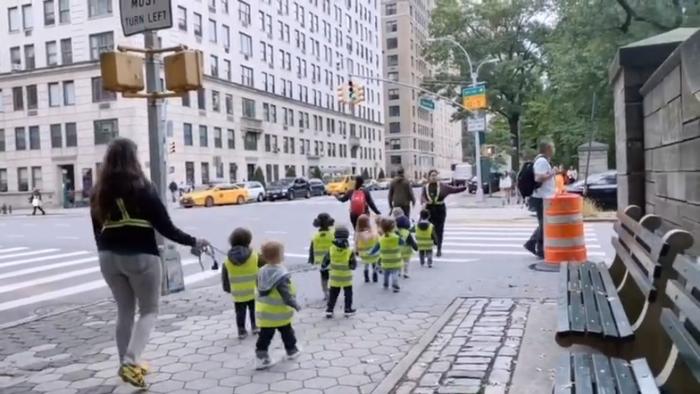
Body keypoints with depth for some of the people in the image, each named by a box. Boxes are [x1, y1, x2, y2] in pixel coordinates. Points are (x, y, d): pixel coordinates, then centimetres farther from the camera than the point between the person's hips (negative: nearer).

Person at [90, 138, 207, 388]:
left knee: (125, 311, 19)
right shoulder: (142, 189, -12)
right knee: (149, 310, 9)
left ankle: (126, 363, 25)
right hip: (140, 256, -5)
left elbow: (97, 230, 10)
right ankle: (130, 362, -8)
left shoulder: (99, 192, 5)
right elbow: (165, 226, -12)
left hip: (109, 256, 5)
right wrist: (193, 242, -1)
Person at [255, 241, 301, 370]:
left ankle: (261, 357, 3)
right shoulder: (281, 275, -22)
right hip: (280, 312, -5)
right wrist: (295, 305, -9)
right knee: (287, 332, 18)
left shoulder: (262, 272, 1)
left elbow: (261, 291, 10)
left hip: (264, 312, 5)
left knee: (265, 336, 8)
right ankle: (291, 350, 35)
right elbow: (286, 294, -22)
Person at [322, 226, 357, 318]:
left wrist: (324, 266, 21)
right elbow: (353, 266, -12)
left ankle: (329, 311, 12)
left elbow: (326, 261, 0)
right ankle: (348, 310, 21)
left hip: (334, 278, 2)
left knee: (333, 295, 13)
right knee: (348, 294, 15)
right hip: (346, 279, -2)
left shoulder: (331, 249, -12)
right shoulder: (350, 252, -19)